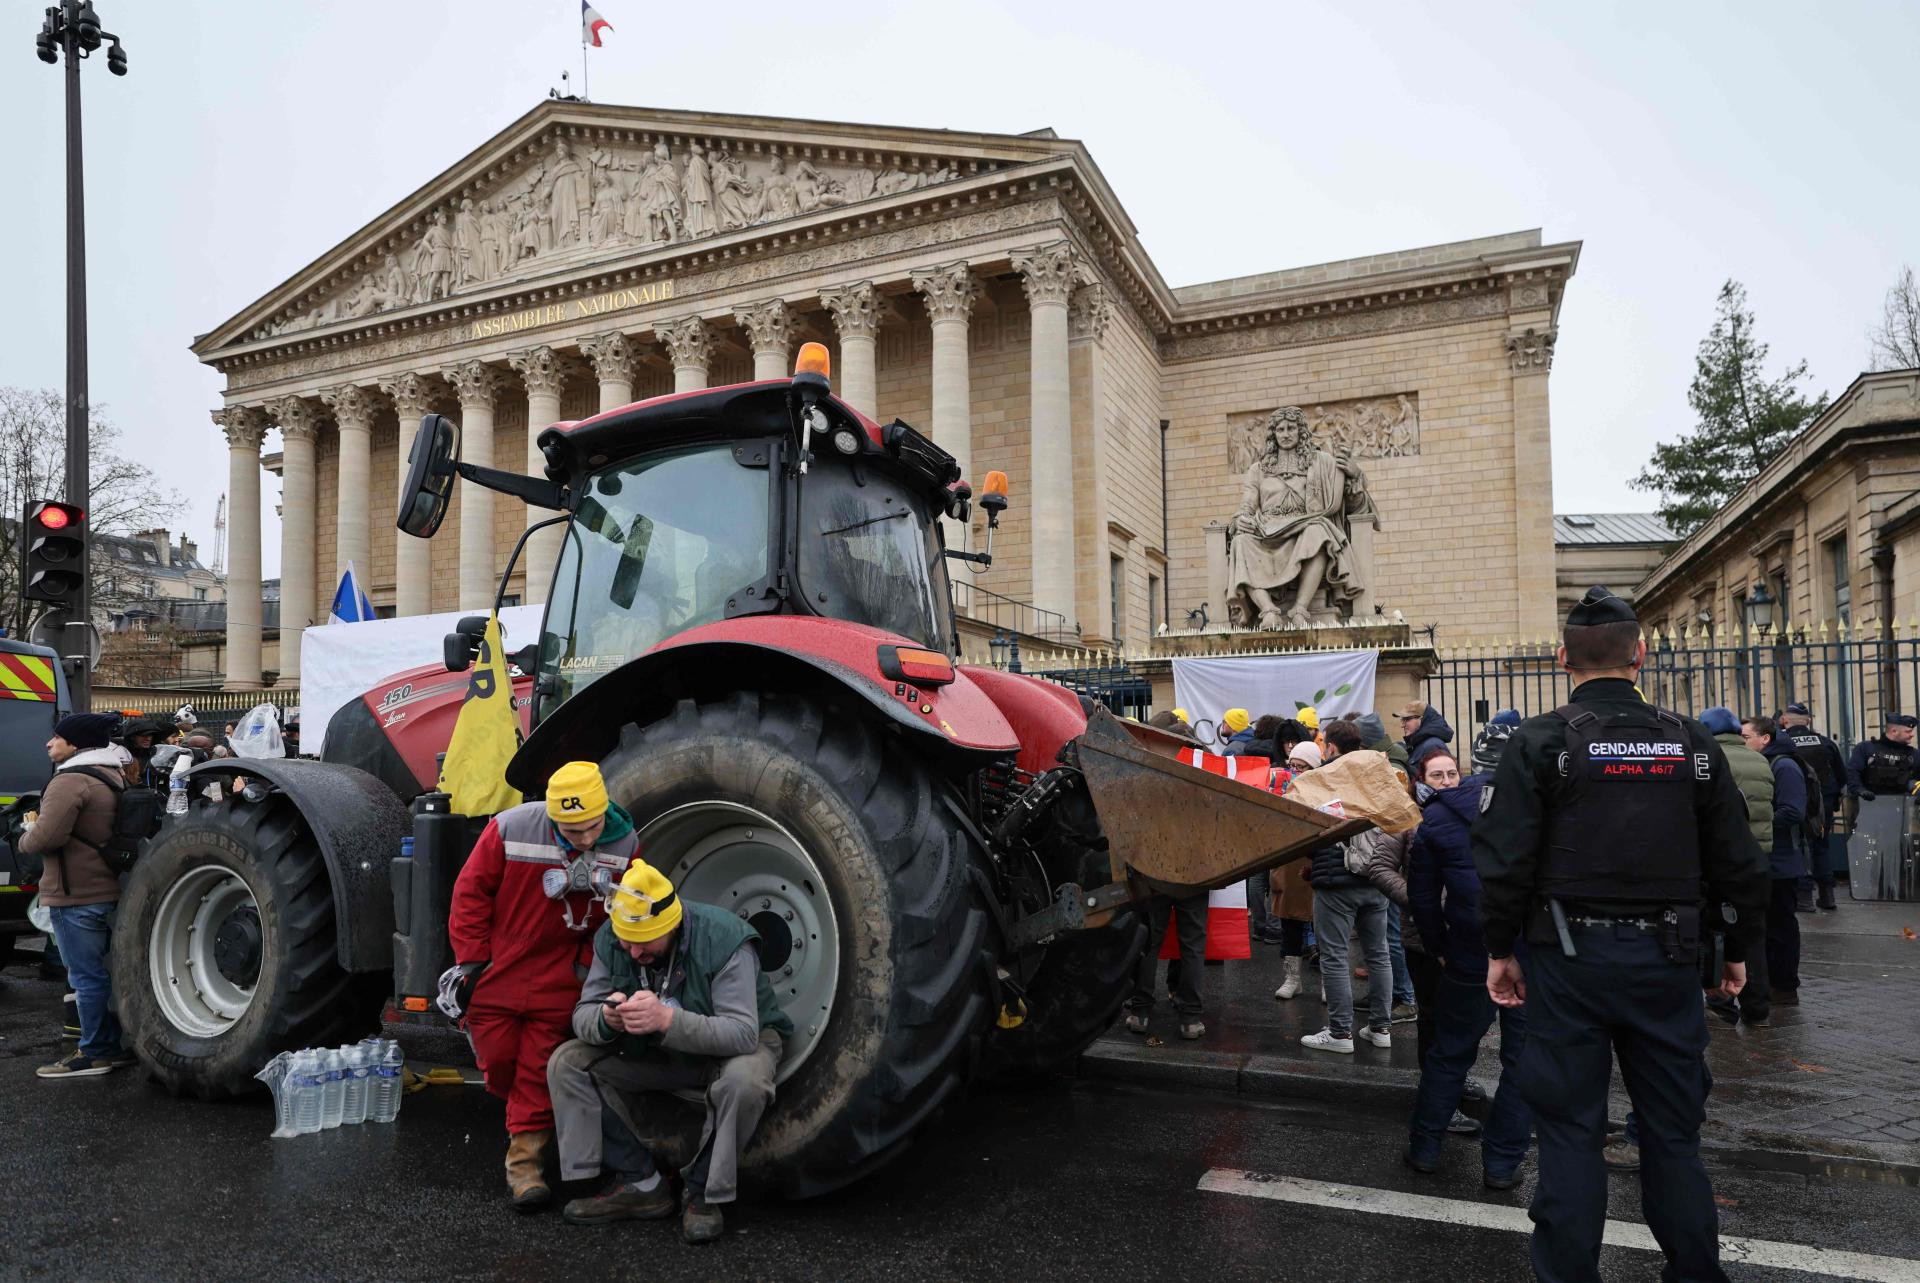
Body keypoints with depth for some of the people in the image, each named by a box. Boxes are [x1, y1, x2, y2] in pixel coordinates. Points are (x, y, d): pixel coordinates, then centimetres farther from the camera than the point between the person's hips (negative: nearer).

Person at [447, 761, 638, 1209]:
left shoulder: (624, 846, -16)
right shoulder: (509, 829, -21)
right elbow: (470, 892, -8)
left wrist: (590, 962, -8)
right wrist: (470, 961, -6)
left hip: (558, 982, 0)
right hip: (495, 973, 1)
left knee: (540, 1070, 1)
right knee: (498, 1062, 13)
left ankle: (525, 1158, 14)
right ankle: (523, 1117, 43)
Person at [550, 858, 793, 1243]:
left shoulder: (723, 938, -29)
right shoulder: (610, 940, -12)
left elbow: (743, 1033, -35)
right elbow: (582, 1015, -10)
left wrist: (667, 1020, -49)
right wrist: (605, 1020, -35)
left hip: (733, 1045, -5)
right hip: (653, 1054, 5)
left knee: (743, 1081, -39)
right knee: (567, 1063, -11)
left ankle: (705, 1194, -14)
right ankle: (640, 1184, -8)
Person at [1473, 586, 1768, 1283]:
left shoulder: (1539, 741, -8)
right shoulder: (1691, 742, 2)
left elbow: (1504, 859, -11)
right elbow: (1737, 862, 6)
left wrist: (1500, 949, 0)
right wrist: (1739, 950, 18)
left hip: (1570, 957, -3)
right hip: (1666, 959, 3)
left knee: (1570, 1128, 7)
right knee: (1672, 1129, 16)